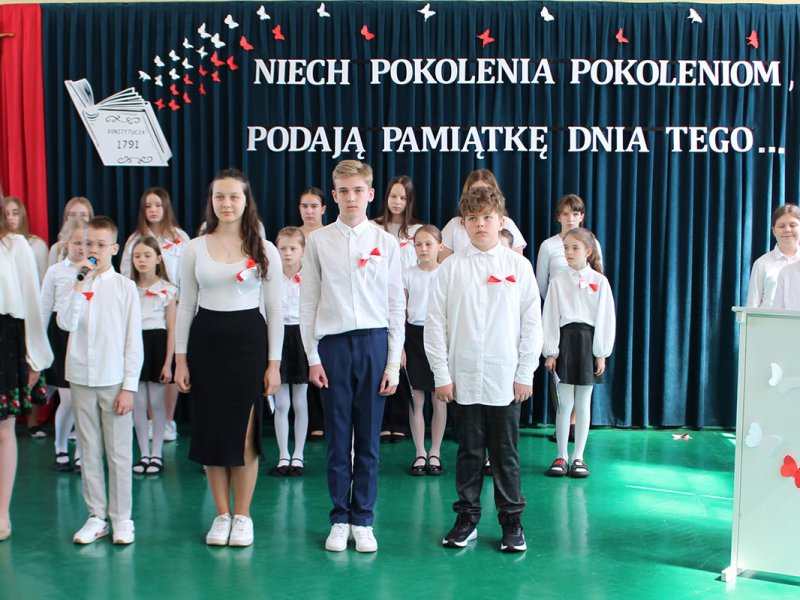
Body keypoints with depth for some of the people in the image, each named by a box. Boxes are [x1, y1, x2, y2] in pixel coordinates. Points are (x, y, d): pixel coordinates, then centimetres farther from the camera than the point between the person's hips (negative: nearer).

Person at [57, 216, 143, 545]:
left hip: (114, 381, -3)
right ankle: (96, 517, 19)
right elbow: (65, 323, -12)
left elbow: (134, 339, -2)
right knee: (89, 453, 9)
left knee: (119, 454, 3)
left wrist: (129, 386, -6)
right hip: (81, 379, 3)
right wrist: (81, 284, -15)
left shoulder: (125, 287, -2)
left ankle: (121, 518, 13)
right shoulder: (77, 285, 5)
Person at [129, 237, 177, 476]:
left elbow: (172, 329, -3)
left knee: (156, 402, 2)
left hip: (157, 343, -2)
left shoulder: (167, 290, -2)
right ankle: (144, 454, 15)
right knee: (138, 403, 5)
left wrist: (168, 363, -8)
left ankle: (156, 454, 13)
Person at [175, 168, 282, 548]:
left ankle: (243, 516, 14)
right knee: (211, 430, 5)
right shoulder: (194, 249, 5)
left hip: (249, 340, -2)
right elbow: (185, 305, 8)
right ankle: (222, 515, 18)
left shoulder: (264, 250, 2)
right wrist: (180, 358, 3)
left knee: (244, 432, 0)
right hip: (206, 341, 2)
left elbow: (274, 309, 3)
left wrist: (274, 362, -2)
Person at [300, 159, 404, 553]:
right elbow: (308, 303, 5)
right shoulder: (318, 241, 4)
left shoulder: (385, 243, 4)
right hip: (333, 343, 0)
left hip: (374, 343, 0)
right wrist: (312, 357, 0)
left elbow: (396, 306, 5)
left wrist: (394, 363, 1)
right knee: (337, 439, 5)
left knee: (368, 439, 6)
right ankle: (339, 520, 18)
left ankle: (363, 520, 18)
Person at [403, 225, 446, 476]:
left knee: (439, 399, 4)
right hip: (414, 335, 1)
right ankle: (420, 454, 14)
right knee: (416, 400, 3)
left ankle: (435, 453, 17)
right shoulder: (408, 275, 4)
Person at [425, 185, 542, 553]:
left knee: (506, 453, 6)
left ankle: (512, 522, 17)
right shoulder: (451, 268, 2)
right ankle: (467, 519, 21)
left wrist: (525, 374, 0)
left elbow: (532, 323, 4)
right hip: (463, 378, 1)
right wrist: (441, 375, -2)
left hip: (505, 379, 0)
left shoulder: (519, 266, 3)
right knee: (469, 451, 9)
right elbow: (435, 323, 2)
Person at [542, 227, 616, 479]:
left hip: (588, 341, 0)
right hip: (564, 339, 0)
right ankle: (562, 457, 12)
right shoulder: (558, 281, 3)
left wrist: (601, 353, -3)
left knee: (583, 403, 6)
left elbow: (606, 318, 1)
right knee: (564, 403, 2)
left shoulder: (599, 281, 1)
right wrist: (550, 351, -4)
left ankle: (578, 457, 15)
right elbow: (550, 317, 1)